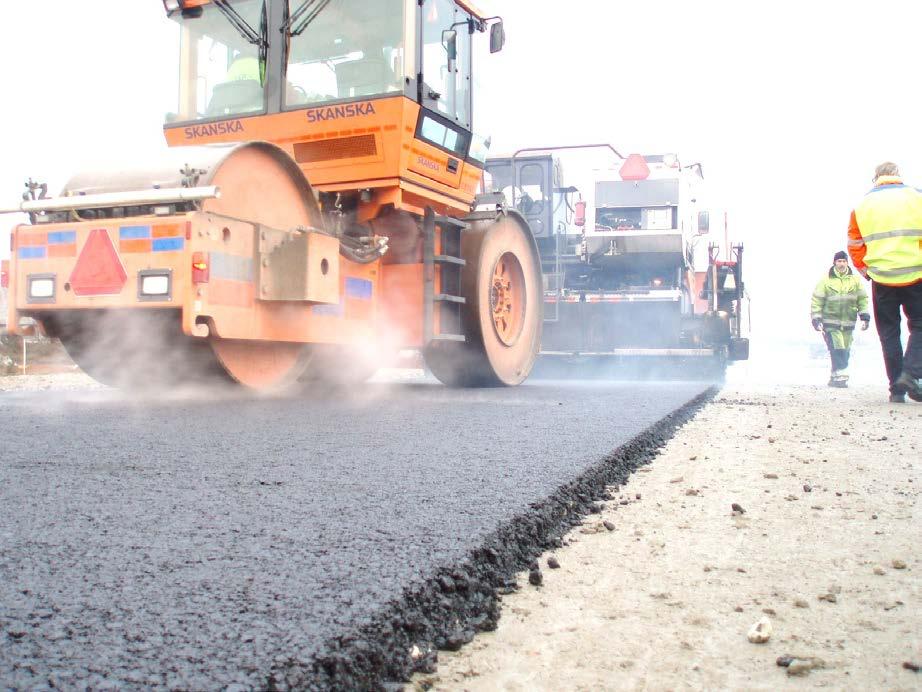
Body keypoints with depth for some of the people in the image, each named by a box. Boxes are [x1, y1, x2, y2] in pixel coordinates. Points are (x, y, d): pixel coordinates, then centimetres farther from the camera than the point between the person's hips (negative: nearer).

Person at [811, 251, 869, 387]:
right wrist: (816, 319, -8)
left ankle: (835, 377, 18)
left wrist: (865, 317, 1)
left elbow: (862, 299, 10)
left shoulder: (855, 280, 7)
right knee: (837, 350, -13)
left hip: (848, 323, 4)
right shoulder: (826, 280, -2)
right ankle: (841, 376, -11)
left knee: (845, 351, 7)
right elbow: (816, 301, -2)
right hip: (830, 322, -3)